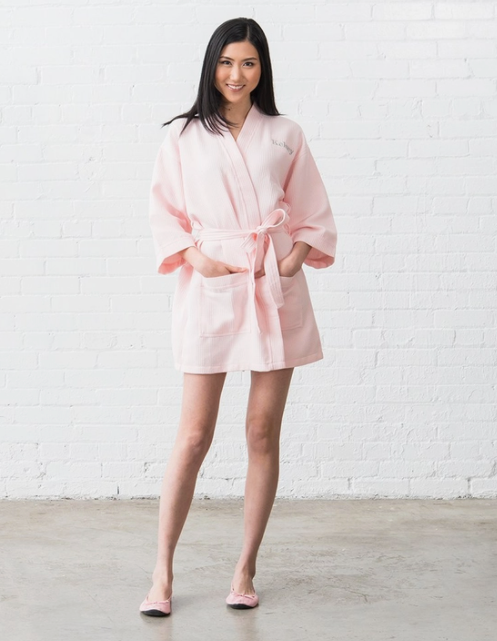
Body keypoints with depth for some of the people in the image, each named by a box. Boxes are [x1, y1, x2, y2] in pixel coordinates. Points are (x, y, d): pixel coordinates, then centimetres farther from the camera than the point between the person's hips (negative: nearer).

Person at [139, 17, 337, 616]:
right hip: (210, 290, -1)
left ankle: (245, 569, 16)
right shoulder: (183, 136, 5)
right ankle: (162, 573, 7)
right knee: (194, 435, -3)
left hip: (275, 291, 2)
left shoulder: (284, 135, 8)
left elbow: (314, 213, 11)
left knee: (263, 433, 4)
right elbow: (164, 212, 7)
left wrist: (296, 256, -5)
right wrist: (194, 255, -9)